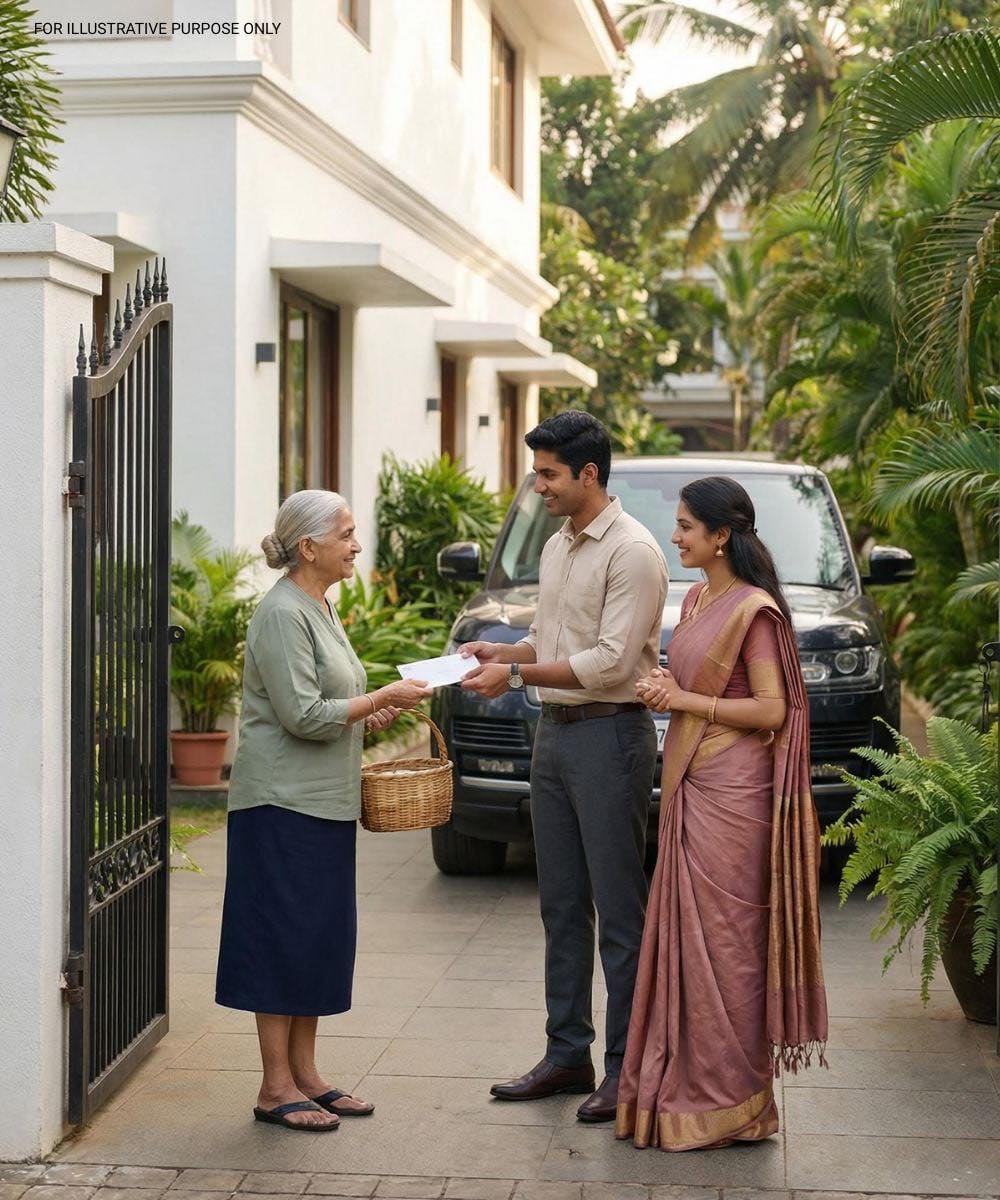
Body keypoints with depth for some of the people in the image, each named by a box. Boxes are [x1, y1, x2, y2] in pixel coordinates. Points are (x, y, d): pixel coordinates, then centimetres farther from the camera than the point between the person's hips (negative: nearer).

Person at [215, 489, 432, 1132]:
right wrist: (383, 698, -14)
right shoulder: (283, 613, -15)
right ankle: (277, 1086, 3)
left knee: (321, 935, 11)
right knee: (285, 938, -4)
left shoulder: (321, 606, 15)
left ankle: (305, 1073, 19)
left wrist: (367, 712, 9)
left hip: (325, 801, 10)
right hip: (283, 802, -9)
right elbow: (302, 715, -20)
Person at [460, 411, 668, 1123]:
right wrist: (501, 651, 5)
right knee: (561, 905, 12)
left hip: (610, 736, -9)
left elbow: (613, 661, -19)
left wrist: (518, 675, -18)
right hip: (555, 733, 9)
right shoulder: (557, 547, 15)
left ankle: (627, 1069, 2)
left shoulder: (632, 551, -13)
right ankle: (568, 1054, 21)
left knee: (619, 910, -4)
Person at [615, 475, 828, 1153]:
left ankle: (731, 1102, 5)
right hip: (693, 788, 9)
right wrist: (665, 689, 4)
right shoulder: (696, 600, 15)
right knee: (685, 937, 10)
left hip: (732, 793, -9)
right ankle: (683, 1085, 18)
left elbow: (771, 709, -16)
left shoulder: (752, 609, -13)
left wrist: (685, 699, -15)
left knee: (722, 941, -4)